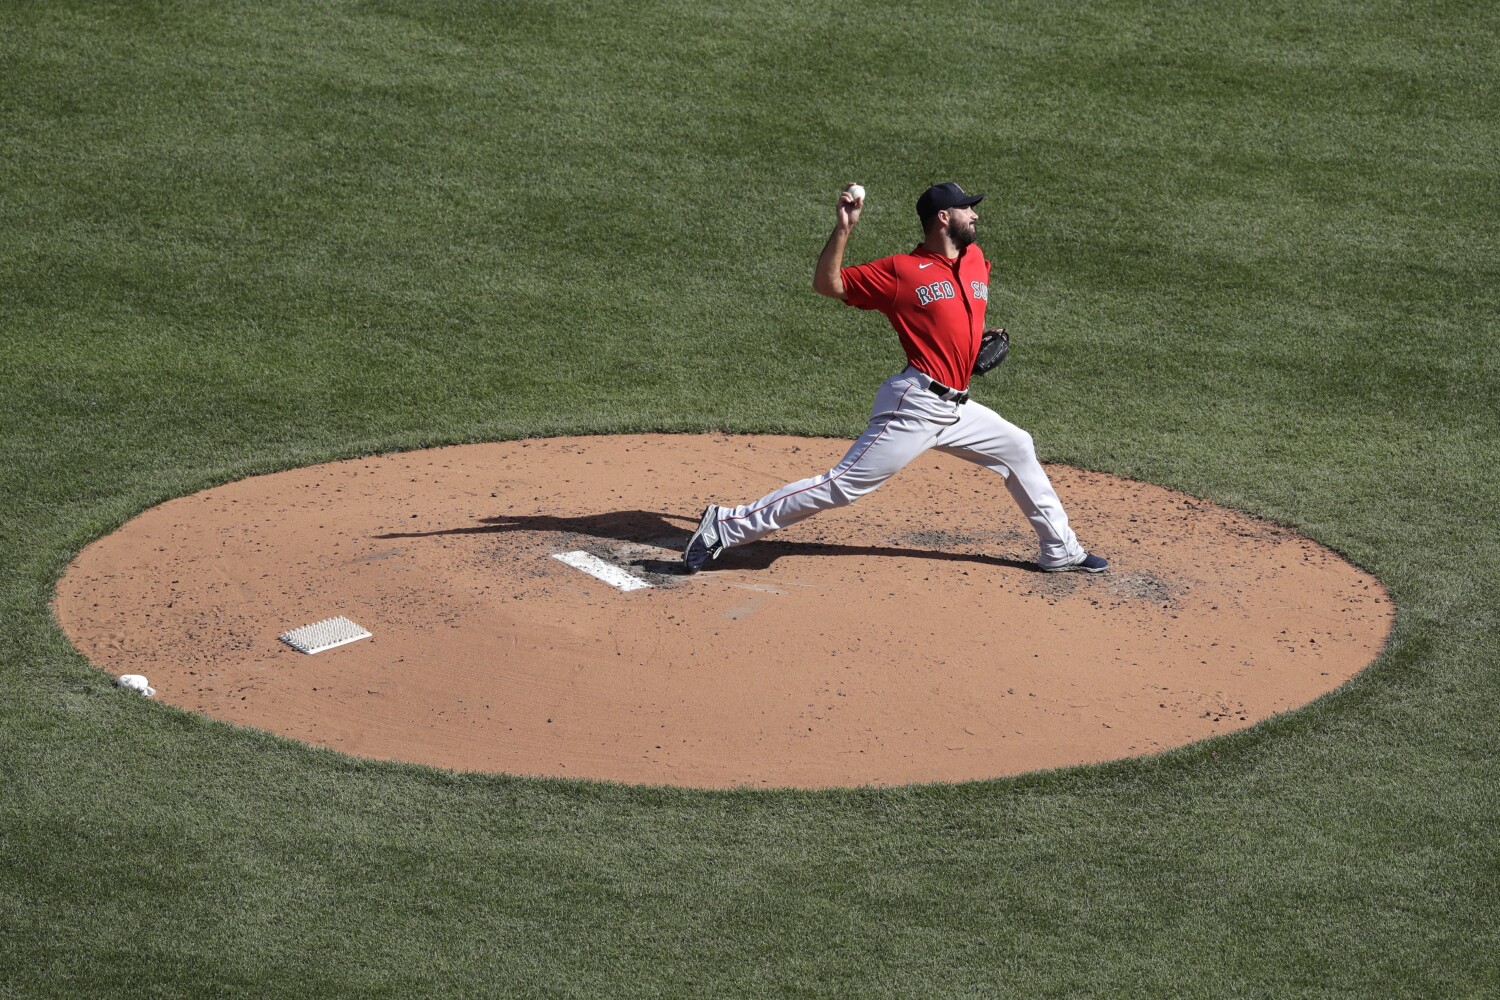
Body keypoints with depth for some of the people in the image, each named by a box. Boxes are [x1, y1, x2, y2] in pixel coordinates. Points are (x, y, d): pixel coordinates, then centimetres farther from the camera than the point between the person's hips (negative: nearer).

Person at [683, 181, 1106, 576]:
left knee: (1018, 449, 17)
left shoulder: (976, 260, 12)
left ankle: (1060, 551, 31)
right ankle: (726, 526, -11)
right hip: (915, 406, -8)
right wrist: (843, 229, -20)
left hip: (956, 408, 8)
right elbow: (827, 284, -10)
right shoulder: (900, 270, -9)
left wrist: (983, 338, 17)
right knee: (844, 485, -13)